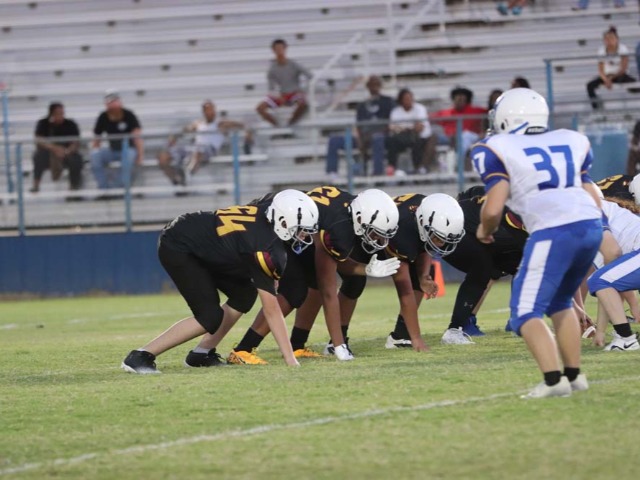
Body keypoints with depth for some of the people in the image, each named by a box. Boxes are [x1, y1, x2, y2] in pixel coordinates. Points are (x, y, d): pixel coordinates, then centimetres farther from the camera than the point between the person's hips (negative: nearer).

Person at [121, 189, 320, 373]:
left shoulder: (269, 210, -9)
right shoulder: (266, 248, -28)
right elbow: (271, 308, -24)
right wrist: (289, 357, -21)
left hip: (199, 245, 10)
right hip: (177, 248, -10)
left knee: (244, 293, 6)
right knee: (210, 316, -16)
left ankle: (202, 353, 11)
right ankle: (141, 356, -12)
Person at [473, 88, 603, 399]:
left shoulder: (498, 150, 6)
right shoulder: (571, 142, 23)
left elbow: (493, 208, -2)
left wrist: (485, 230, 19)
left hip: (553, 232, -6)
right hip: (592, 225, 6)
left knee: (527, 312, 0)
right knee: (560, 301, 26)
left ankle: (554, 379, -17)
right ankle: (574, 375, 25)